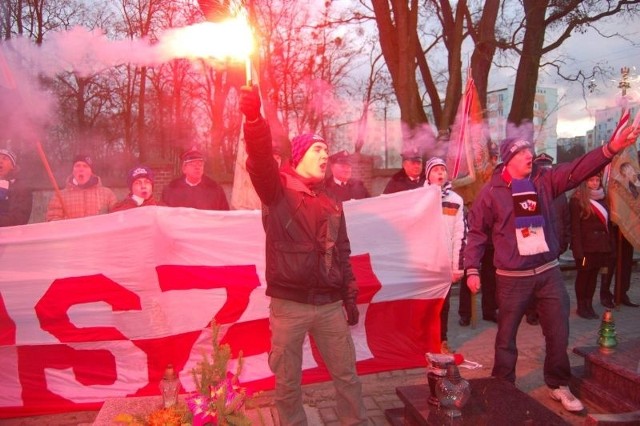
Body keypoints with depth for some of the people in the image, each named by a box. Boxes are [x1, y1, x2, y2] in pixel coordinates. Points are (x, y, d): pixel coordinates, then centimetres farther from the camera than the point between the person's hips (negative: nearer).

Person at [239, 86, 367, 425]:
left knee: (346, 374, 14)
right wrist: (253, 118, -41)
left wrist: (350, 297, 15)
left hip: (330, 304, 4)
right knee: (287, 381, 11)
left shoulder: (331, 203, 12)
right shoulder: (277, 188, -3)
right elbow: (260, 158, -24)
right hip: (288, 304, -3)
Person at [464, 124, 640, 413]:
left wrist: (612, 148, -23)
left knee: (558, 334, 13)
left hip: (549, 272, 4)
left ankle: (558, 385, 34)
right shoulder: (491, 192, -6)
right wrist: (472, 269, -8)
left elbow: (578, 170, -8)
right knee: (506, 336, 10)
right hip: (512, 278, -3)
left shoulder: (544, 182, 3)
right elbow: (477, 232, -4)